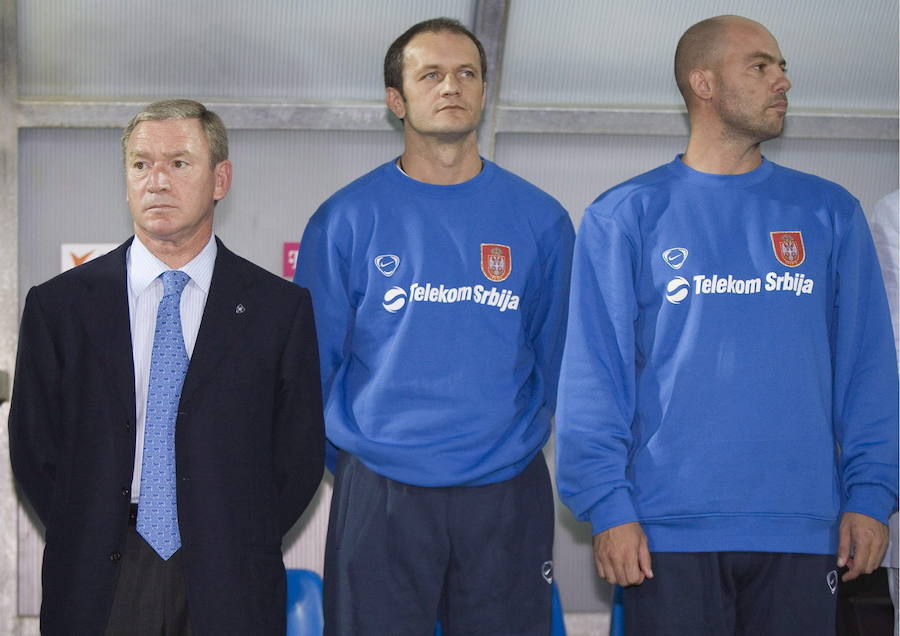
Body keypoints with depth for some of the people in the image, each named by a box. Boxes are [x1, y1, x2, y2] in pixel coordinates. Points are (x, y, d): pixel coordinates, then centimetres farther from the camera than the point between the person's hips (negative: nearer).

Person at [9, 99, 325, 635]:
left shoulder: (280, 308, 1)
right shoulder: (57, 306, 3)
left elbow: (299, 456, 3)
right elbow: (35, 451, 4)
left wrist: (235, 555, -4)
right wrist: (91, 547, -3)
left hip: (228, 591, 0)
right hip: (98, 589, 1)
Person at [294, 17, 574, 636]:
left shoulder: (541, 220, 5)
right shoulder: (347, 219, 0)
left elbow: (555, 360, 11)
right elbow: (312, 361, 3)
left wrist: (514, 441, 8)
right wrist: (354, 458, 2)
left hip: (508, 494, 2)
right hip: (377, 495, -1)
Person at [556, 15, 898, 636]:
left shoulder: (830, 213, 10)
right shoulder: (625, 216, 3)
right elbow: (594, 371, -1)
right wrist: (607, 504, -9)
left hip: (804, 533, 2)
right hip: (669, 533, -2)